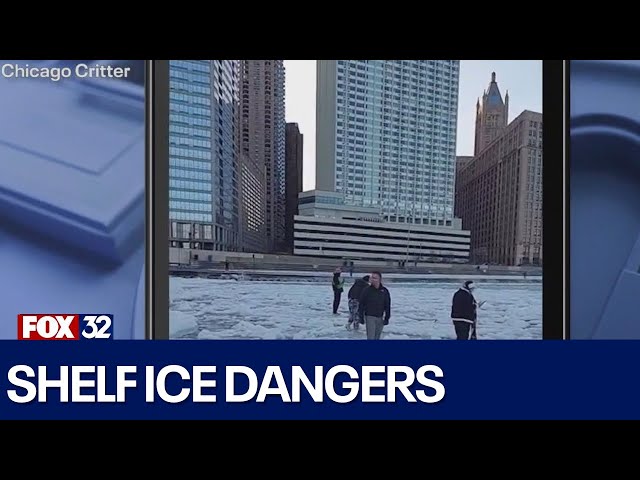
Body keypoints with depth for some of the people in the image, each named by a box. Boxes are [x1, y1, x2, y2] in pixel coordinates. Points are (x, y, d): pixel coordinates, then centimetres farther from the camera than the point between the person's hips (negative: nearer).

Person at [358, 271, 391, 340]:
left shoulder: (384, 291, 0)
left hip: (380, 318, 3)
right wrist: (361, 317, -4)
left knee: (377, 337, 12)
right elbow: (361, 304, -2)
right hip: (370, 317, -3)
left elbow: (387, 305, 5)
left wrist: (387, 318, 3)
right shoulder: (367, 290, -7)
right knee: (371, 337, -9)